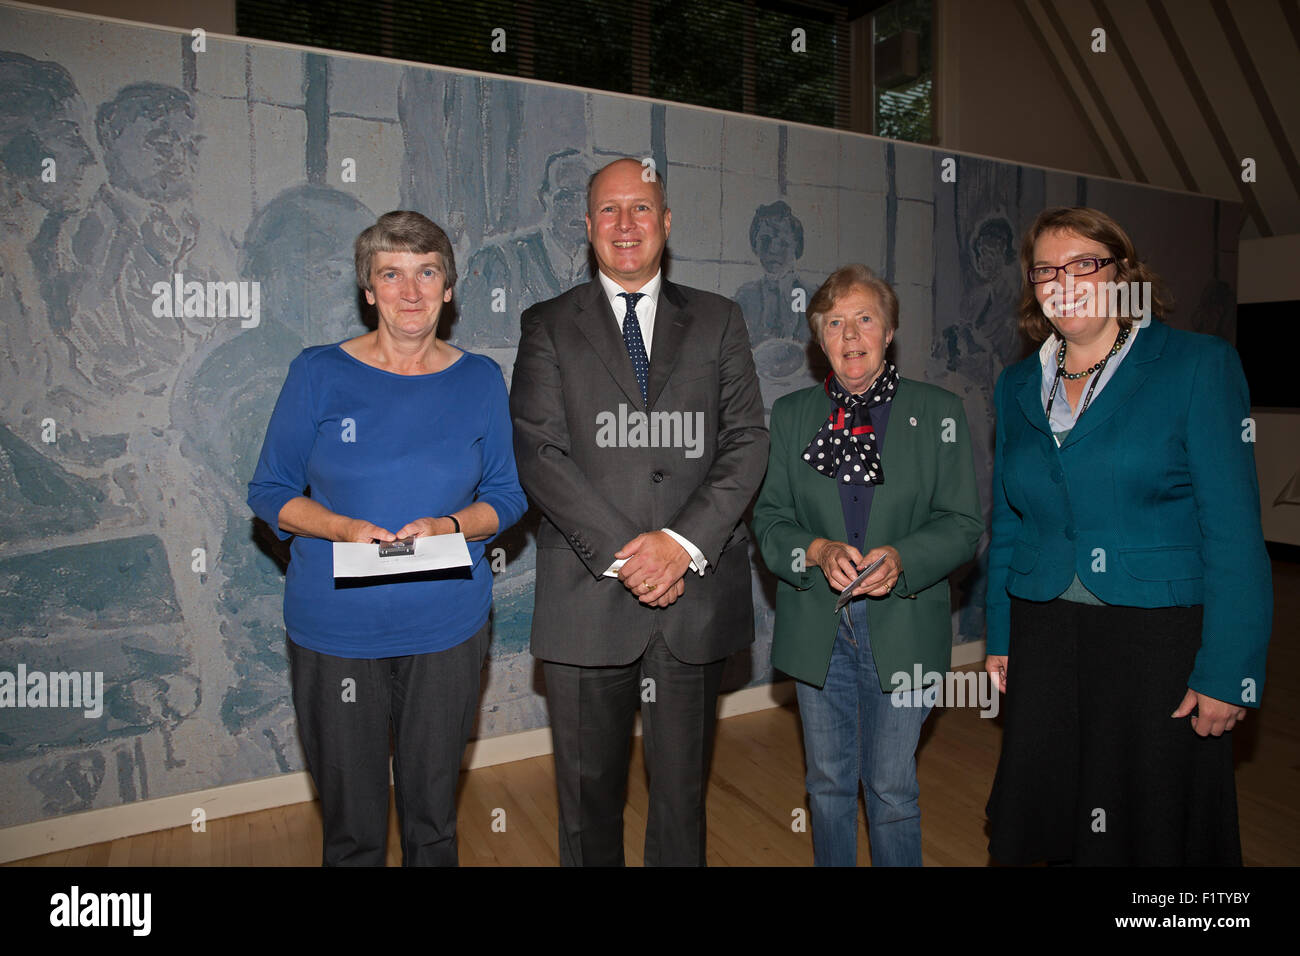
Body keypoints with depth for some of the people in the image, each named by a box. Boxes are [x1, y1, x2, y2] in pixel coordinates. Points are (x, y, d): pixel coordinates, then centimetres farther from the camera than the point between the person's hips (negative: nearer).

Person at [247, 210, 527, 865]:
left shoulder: (480, 380, 2)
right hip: (334, 628, -1)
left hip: (447, 626, 1)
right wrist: (346, 529, -17)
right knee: (351, 823, 11)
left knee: (432, 817, 15)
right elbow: (269, 492, 2)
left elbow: (506, 495, 6)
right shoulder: (319, 374, -2)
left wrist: (449, 526, -14)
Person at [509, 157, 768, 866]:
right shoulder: (548, 326, 5)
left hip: (696, 594, 1)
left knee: (683, 787, 15)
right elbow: (538, 453, -5)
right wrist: (623, 555, -14)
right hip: (587, 598, -1)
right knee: (588, 791, 13)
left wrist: (683, 542, -13)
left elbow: (747, 443, 1)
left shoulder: (718, 321, 10)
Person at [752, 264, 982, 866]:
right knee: (828, 782, 16)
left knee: (892, 789, 9)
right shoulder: (790, 415, 4)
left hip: (901, 630, -2)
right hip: (817, 629, 2)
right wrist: (818, 551, -19)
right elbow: (770, 518, 1)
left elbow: (962, 524, -4)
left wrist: (900, 558, -23)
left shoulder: (939, 413, 0)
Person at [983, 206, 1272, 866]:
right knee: (1040, 823, 13)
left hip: (1161, 638, -3)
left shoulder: (1198, 365, -5)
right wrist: (1000, 638, 9)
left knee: (1152, 833, 11)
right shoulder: (1017, 386, 8)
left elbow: (1234, 531, -10)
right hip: (1044, 638, 4)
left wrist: (1227, 673, -13)